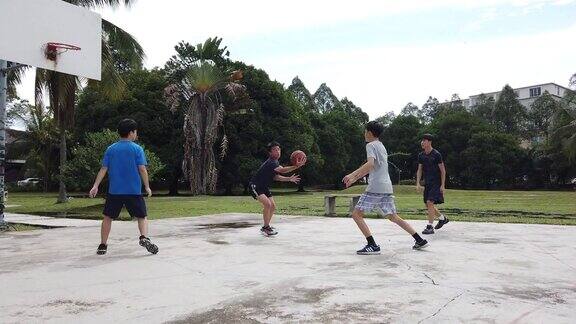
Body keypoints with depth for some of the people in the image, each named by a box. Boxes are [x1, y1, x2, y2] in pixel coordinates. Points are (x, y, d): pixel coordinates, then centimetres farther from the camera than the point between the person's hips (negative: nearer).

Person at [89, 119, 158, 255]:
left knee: (107, 217, 16)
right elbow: (142, 169, -7)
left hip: (114, 191, 2)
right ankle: (144, 238, -15)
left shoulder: (110, 149, 6)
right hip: (134, 191, -2)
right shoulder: (137, 149, -2)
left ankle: (103, 245, 16)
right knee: (142, 216, 9)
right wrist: (147, 187, 2)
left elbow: (103, 169, 3)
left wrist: (95, 186, 5)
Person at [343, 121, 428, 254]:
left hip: (375, 187, -9)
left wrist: (352, 174, -23)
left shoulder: (371, 145, -4)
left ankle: (372, 245, -12)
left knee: (356, 214, -5)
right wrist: (354, 178, 31)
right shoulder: (381, 146, 24)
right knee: (393, 217, 16)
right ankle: (419, 240, 15)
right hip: (387, 187, 9)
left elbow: (370, 164, -22)